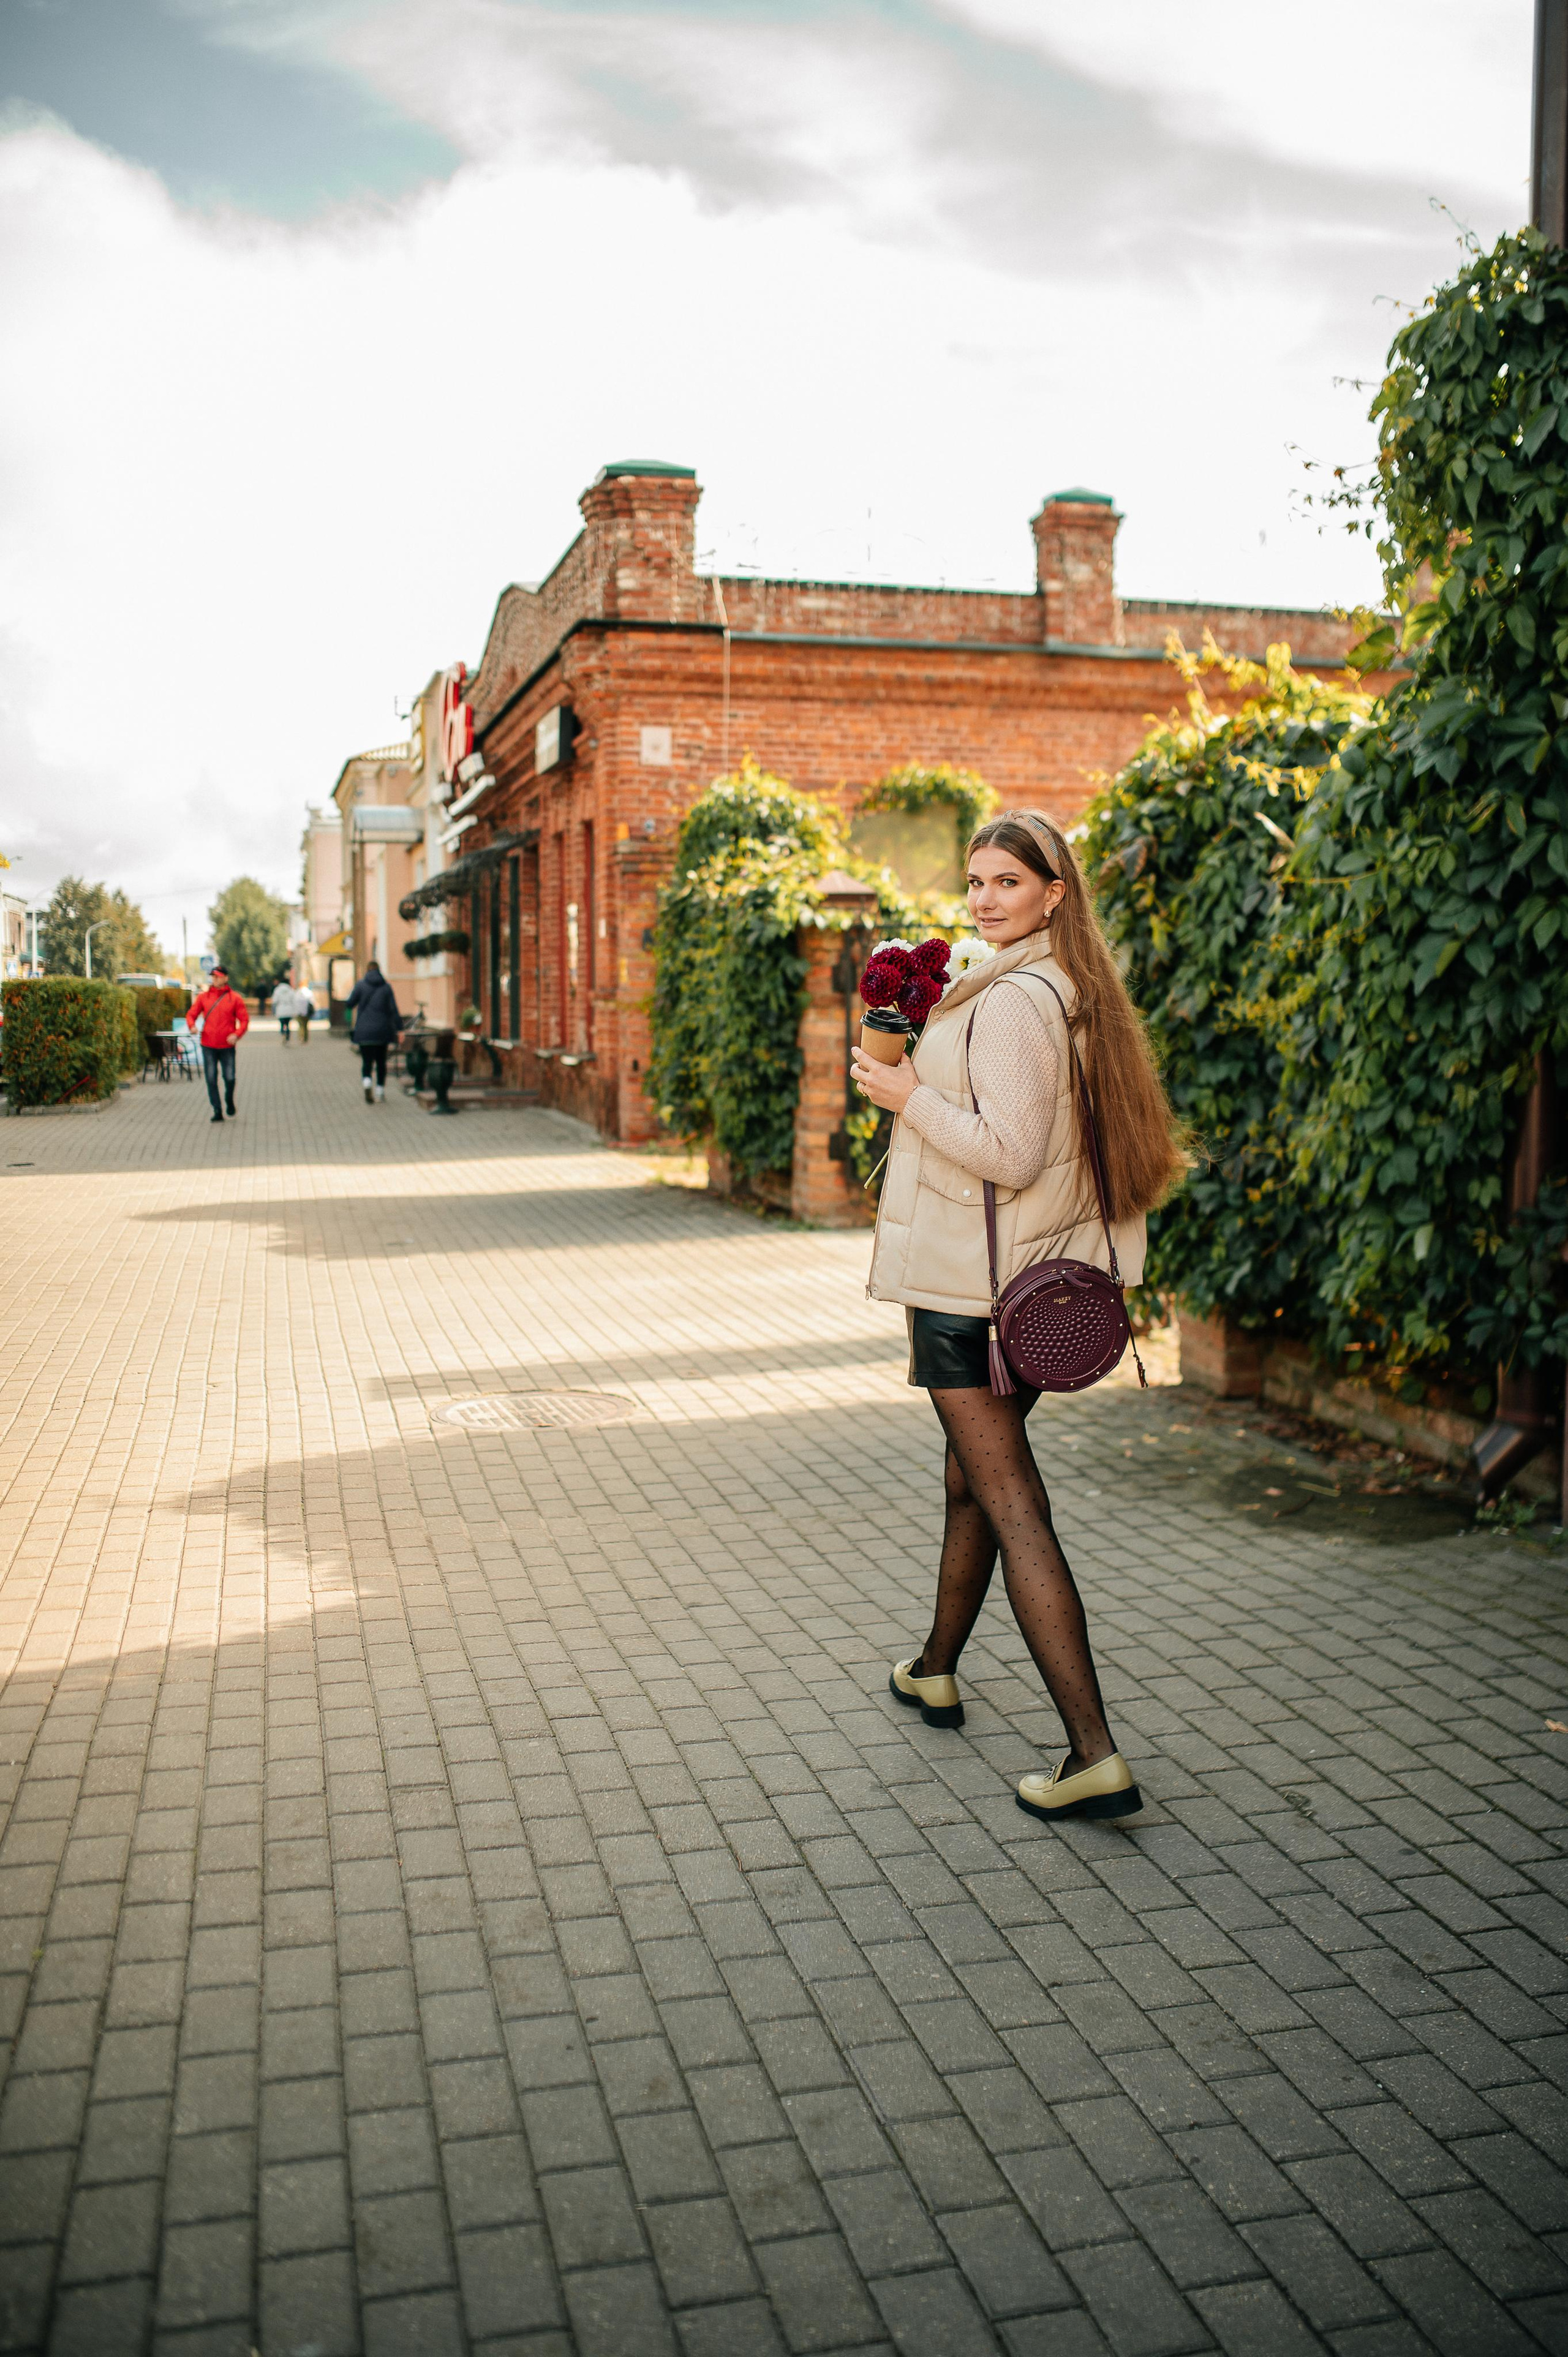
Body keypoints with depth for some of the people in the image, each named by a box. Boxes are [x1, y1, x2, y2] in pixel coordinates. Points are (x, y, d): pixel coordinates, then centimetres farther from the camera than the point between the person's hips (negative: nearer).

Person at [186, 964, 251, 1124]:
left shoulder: (235, 998, 1)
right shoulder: (204, 997, 7)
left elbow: (244, 1019, -1)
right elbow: (192, 1014, 10)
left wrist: (237, 1034, -17)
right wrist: (192, 1025, -12)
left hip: (227, 1046, -2)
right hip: (208, 1046, 2)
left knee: (229, 1078, -2)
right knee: (211, 1079, 0)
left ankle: (230, 1102, 26)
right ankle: (217, 1111, 6)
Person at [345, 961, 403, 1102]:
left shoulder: (361, 985, -2)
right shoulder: (386, 987, 1)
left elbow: (350, 1004, 2)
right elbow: (393, 1009, -3)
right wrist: (399, 1028, -2)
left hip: (364, 1031, -1)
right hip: (382, 1031, 1)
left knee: (367, 1062, 3)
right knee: (381, 1062, 13)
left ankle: (367, 1082, -25)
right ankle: (380, 1092, 11)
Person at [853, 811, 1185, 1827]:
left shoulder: (1010, 1001, -18)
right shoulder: (1078, 993, 11)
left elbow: (1011, 1153, -25)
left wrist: (908, 1095, -14)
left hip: (970, 1285, -10)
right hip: (1038, 1281, 10)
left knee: (1012, 1503, -7)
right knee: (972, 1474, 23)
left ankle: (1095, 1755, -8)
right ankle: (937, 1672, 41)